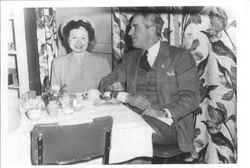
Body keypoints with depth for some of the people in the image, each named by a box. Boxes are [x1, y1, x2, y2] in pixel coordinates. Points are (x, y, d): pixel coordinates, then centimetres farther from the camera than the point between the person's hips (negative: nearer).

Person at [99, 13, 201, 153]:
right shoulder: (131, 58, 18)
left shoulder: (180, 57, 2)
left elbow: (192, 96, -5)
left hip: (168, 124, -4)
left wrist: (164, 113, -22)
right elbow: (106, 83, 14)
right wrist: (128, 97, -7)